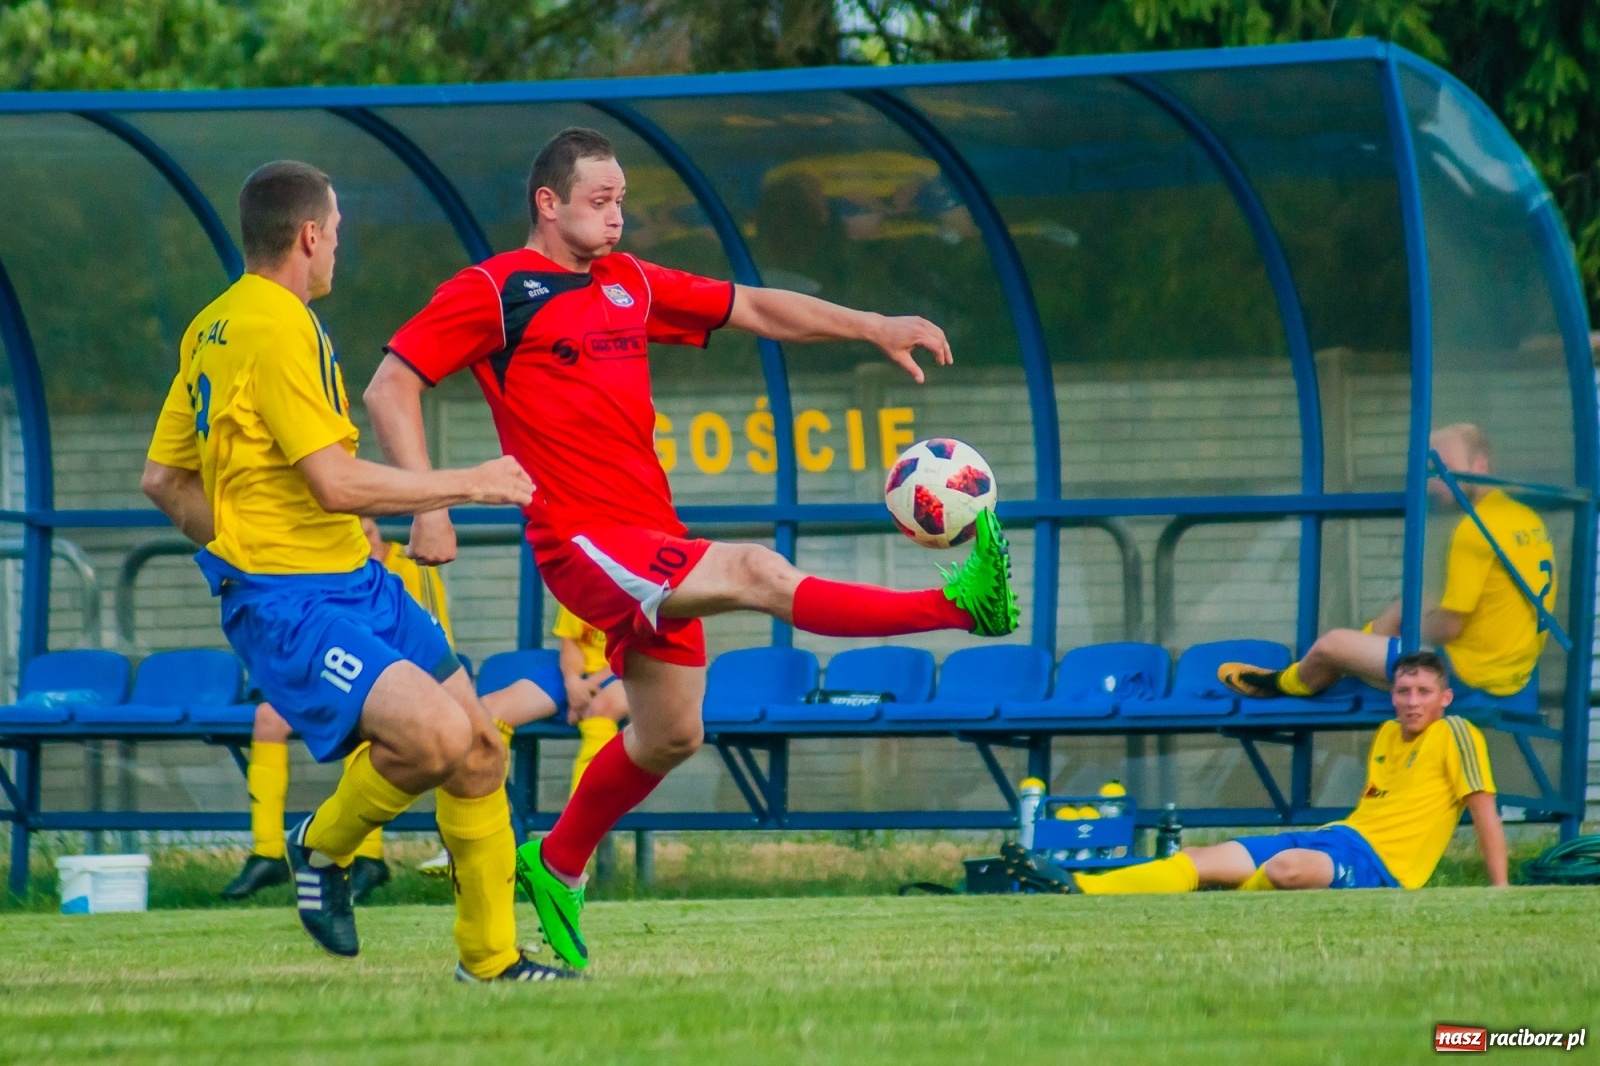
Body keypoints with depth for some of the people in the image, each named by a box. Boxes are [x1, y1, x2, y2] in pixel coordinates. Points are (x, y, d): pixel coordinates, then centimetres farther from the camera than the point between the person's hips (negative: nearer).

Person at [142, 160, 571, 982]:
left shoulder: (212, 327, 14)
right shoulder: (279, 328, -17)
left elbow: (163, 478, 18)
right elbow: (337, 483, -23)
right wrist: (470, 485, -13)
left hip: (354, 582, 11)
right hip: (291, 604, -11)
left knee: (480, 747, 7)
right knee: (436, 733, -27)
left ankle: (490, 956, 19)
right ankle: (323, 846, 1)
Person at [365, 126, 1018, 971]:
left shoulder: (630, 285, 16)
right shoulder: (496, 291, -4)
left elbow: (756, 309, 20)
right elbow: (390, 386, -8)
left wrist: (875, 329, 10)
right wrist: (428, 505, -18)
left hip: (652, 543, 8)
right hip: (584, 541, -8)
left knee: (669, 735, 13)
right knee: (757, 572, -25)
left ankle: (559, 865, 33)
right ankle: (958, 604, -35)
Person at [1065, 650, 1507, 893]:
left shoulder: (1454, 734, -3)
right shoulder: (1387, 735, 20)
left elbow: (1485, 812, -7)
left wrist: (1500, 891, -13)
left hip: (1379, 864, -8)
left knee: (1285, 867, -41)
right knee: (1199, 859, -10)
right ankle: (1077, 891, -22)